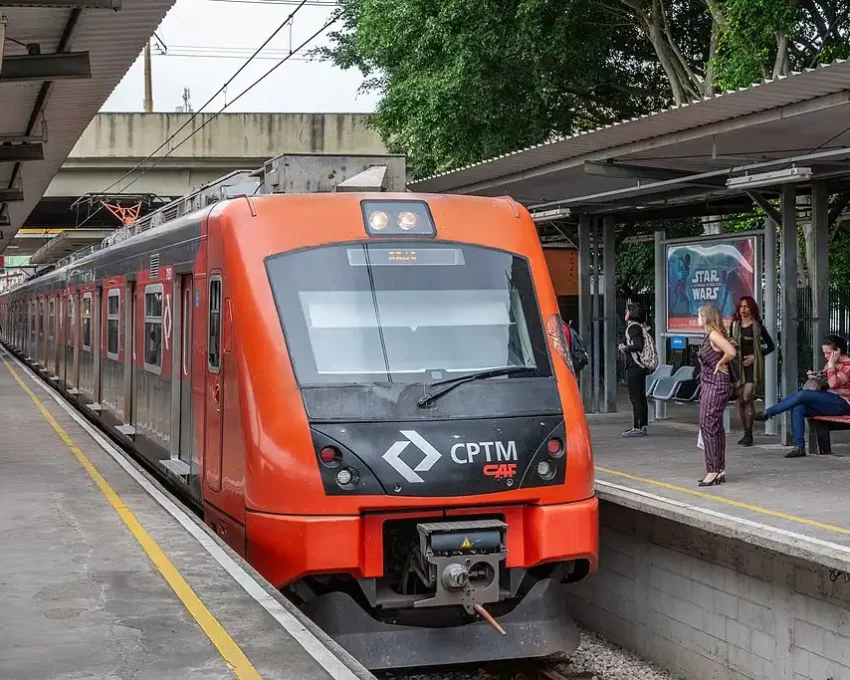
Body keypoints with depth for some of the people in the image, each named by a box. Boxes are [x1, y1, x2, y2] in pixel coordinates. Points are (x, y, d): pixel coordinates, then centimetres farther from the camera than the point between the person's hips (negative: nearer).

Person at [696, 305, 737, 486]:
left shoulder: (714, 335, -16)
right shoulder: (709, 336, 13)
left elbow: (731, 352, -29)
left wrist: (720, 363, -14)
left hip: (716, 384, -10)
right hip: (709, 383, 10)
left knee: (708, 425, -9)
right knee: (715, 427, 13)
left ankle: (713, 471, -6)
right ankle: (719, 471, 18)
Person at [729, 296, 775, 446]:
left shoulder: (757, 326, -1)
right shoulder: (734, 325, 10)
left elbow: (771, 346, 2)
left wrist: (755, 357, -8)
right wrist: (731, 344, -3)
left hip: (753, 366, -5)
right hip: (738, 365, 5)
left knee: (747, 398, -16)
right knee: (741, 400, 5)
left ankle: (749, 433, -11)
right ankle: (746, 433, 12)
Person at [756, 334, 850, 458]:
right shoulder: (830, 364, 18)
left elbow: (833, 383, -22)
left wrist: (831, 365, -15)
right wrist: (815, 377, 8)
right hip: (829, 402, 9)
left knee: (801, 395, -24)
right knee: (797, 408, -18)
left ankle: (768, 413, -13)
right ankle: (799, 447, -21)